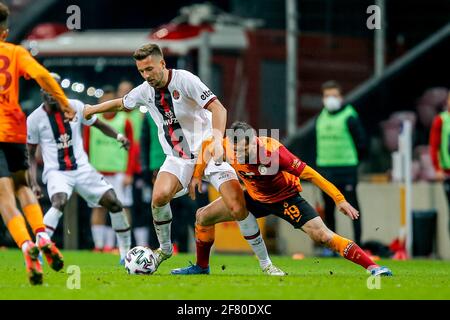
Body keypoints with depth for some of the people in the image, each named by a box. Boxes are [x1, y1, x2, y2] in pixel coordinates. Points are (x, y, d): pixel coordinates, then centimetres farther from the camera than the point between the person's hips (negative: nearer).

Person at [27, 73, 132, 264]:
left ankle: (126, 252, 10)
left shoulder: (75, 107, 0)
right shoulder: (35, 119, -5)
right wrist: (33, 182, -6)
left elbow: (99, 125, 12)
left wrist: (118, 136, -8)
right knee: (59, 203, -34)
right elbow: (31, 154, 3)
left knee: (113, 203, -4)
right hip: (56, 171, -3)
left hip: (82, 168, 3)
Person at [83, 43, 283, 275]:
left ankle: (266, 263, -2)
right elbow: (121, 104, 26)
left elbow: (218, 108, -23)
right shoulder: (145, 91, 3)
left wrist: (217, 139, -37)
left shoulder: (184, 80, -15)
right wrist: (91, 109, 33)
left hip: (208, 152, -4)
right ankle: (164, 249, 1)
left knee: (238, 208, -17)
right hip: (178, 159, 4)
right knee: (159, 197, -25)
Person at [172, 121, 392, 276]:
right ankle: (201, 266, 25)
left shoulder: (272, 151, -37)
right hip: (254, 197, 5)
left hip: (285, 197, -5)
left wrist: (339, 199, -32)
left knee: (322, 236, -21)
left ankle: (373, 268, -18)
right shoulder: (226, 146, -25)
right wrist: (197, 175, 2)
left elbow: (309, 174, -32)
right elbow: (207, 146, 1)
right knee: (203, 216, 3)